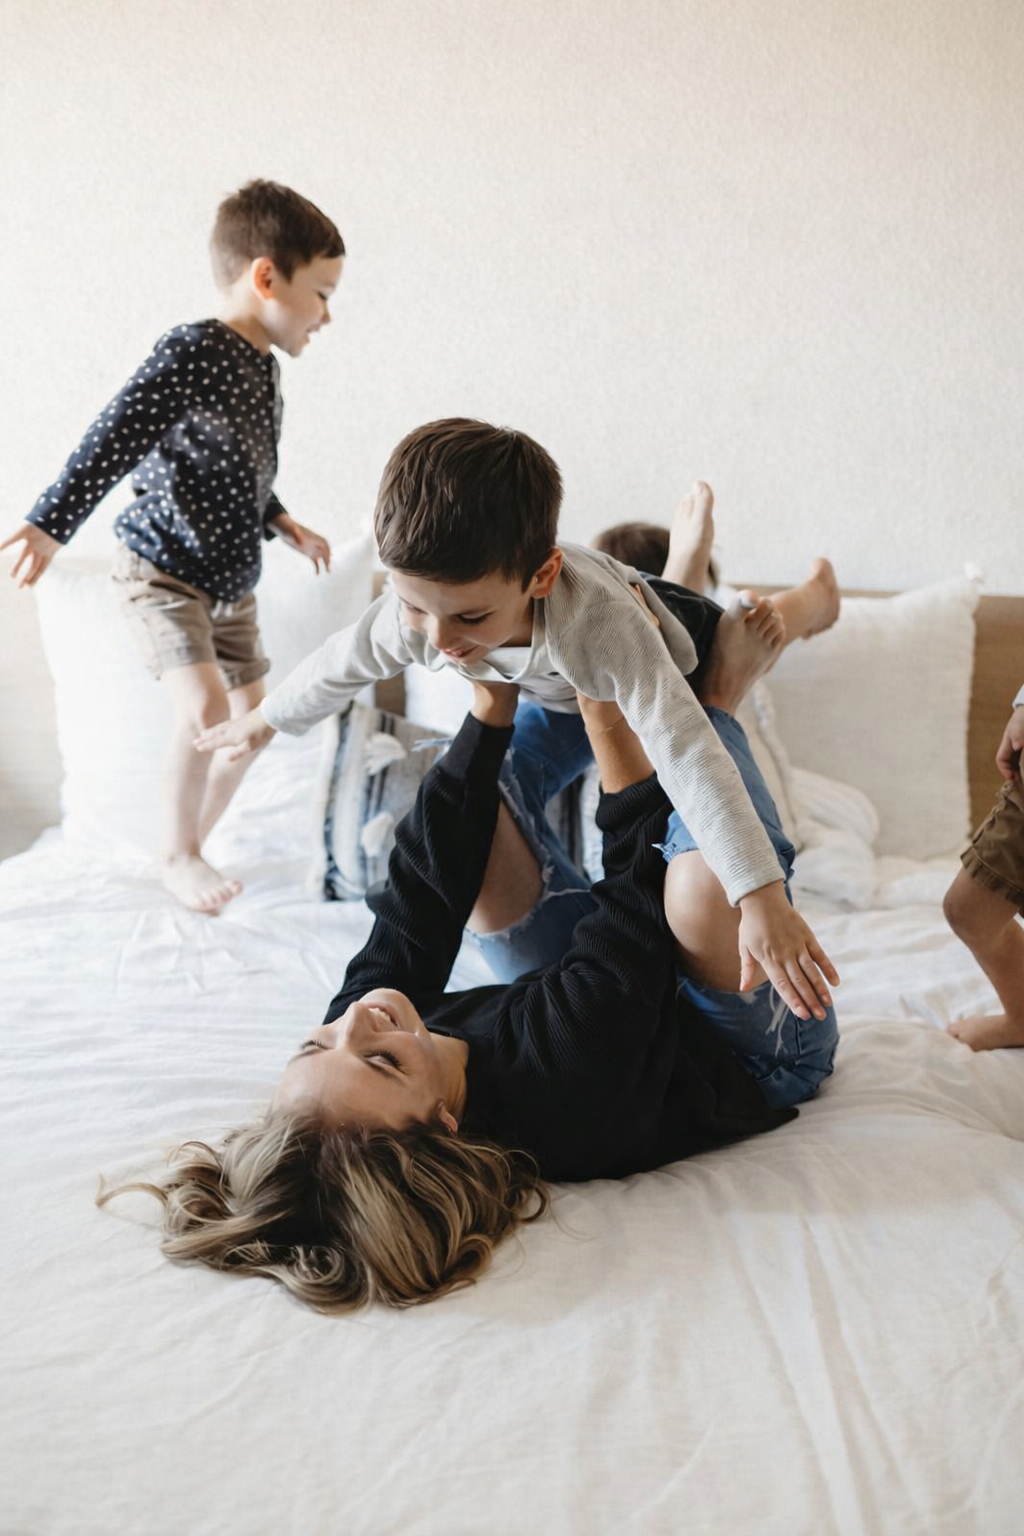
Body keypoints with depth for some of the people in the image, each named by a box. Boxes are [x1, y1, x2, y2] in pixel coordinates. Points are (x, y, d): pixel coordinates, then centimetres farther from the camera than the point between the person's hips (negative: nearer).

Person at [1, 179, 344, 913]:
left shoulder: (262, 366, 7)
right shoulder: (190, 354, -20)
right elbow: (114, 442, -26)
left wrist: (281, 523, 25)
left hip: (231, 579, 9)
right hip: (163, 569, -9)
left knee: (251, 716, 10)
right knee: (204, 706, -21)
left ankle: (190, 846, 27)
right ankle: (178, 856, 1)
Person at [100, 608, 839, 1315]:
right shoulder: (563, 1075, -45)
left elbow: (419, 908, -16)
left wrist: (491, 709, -14)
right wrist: (609, 725, -22)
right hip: (759, 1062, -5)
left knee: (481, 809, 2)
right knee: (702, 881, -36)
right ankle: (717, 698, -5)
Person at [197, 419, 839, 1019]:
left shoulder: (601, 622, -52)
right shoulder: (417, 614, -36)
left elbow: (688, 754, -57)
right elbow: (345, 662, -12)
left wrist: (762, 898, -63)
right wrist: (265, 720, 7)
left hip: (670, 666, -4)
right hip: (566, 697, 4)